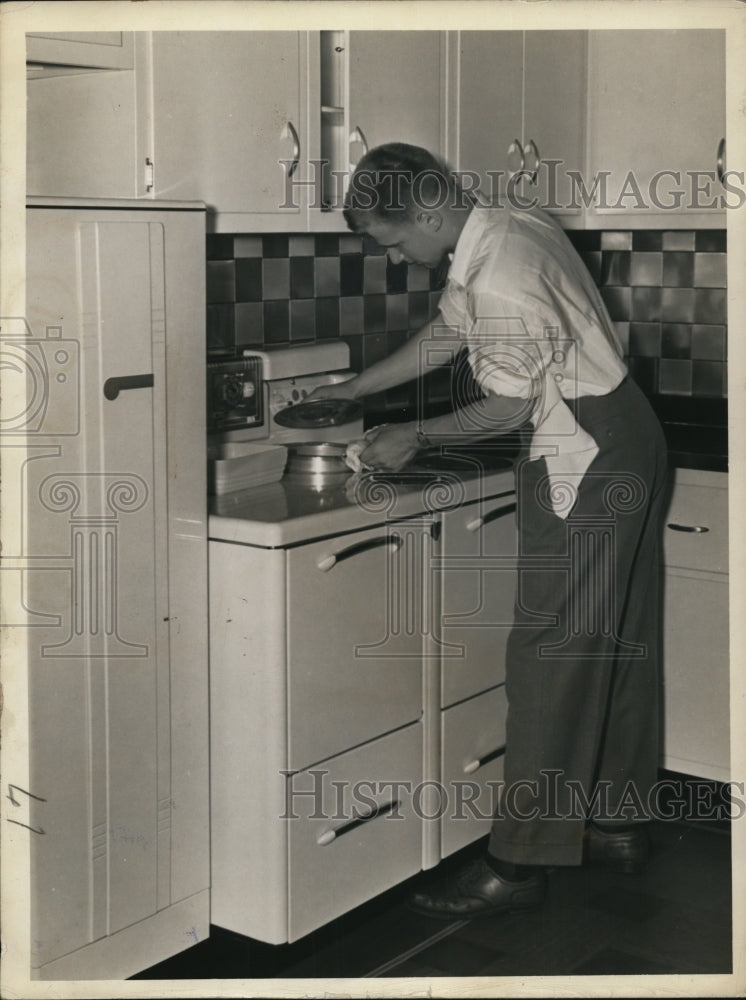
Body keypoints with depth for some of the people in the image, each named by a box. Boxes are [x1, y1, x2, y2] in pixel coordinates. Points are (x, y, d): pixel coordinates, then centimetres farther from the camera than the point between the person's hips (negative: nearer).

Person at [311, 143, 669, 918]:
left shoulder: (499, 280, -25)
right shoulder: (508, 222, 7)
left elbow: (508, 409, -16)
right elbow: (445, 333, 17)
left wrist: (413, 437, -2)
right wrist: (351, 390, 22)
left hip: (586, 461, -10)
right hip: (625, 440, 10)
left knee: (553, 656, -6)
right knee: (616, 640, 16)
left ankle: (521, 862, 2)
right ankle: (617, 824, 28)